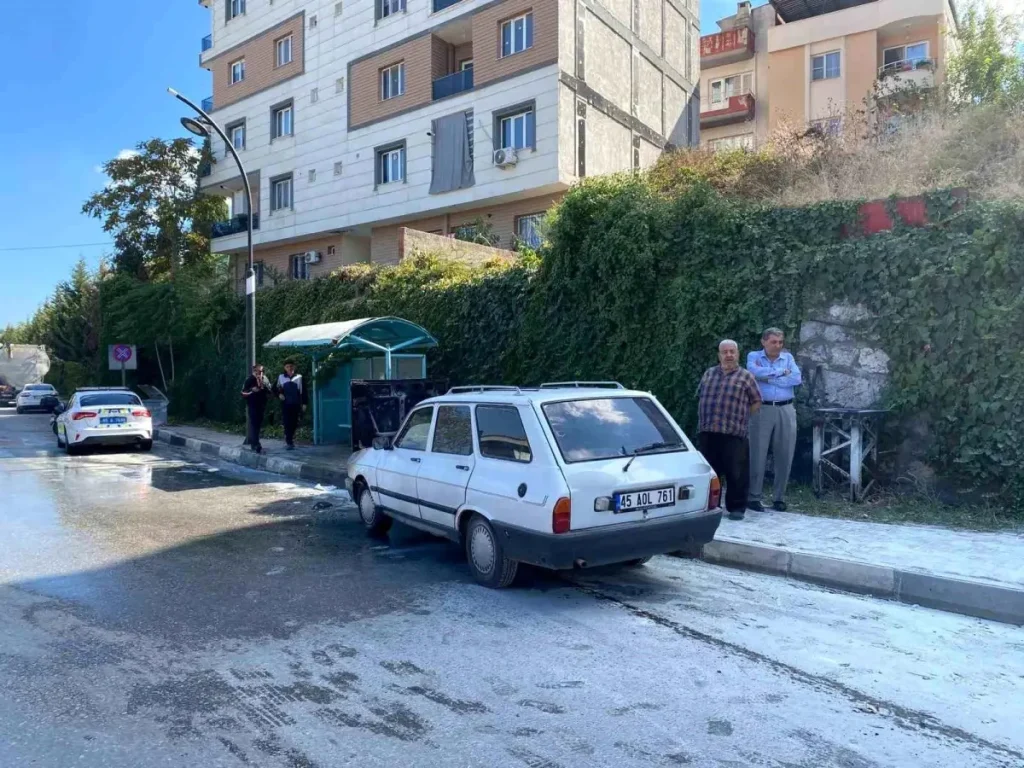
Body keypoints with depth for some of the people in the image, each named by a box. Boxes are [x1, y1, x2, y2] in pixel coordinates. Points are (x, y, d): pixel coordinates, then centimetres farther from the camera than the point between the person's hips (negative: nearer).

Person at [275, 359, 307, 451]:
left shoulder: (299, 377, 2)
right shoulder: (281, 377, 4)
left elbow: (303, 391, 4)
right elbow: (275, 388, 16)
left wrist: (304, 403, 0)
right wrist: (279, 395, -4)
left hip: (296, 404, 0)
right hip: (285, 404, 0)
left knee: (294, 423, 6)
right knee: (287, 423, -8)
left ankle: (290, 439, 28)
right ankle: (290, 443, -7)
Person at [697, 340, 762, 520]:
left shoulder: (746, 376, 4)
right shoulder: (709, 373, 15)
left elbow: (756, 402, 7)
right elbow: (700, 396, 21)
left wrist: (741, 417, 3)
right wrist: (705, 418, 13)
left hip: (734, 433, -3)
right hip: (707, 432, 4)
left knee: (736, 473, -1)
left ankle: (736, 508, 10)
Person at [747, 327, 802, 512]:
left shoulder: (788, 357, 13)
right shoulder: (754, 356, 7)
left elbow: (797, 379, -3)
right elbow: (754, 372, -15)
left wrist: (768, 377, -7)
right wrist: (780, 372, -5)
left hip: (786, 411, 3)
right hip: (762, 410, -3)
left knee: (785, 456, 5)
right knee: (758, 455, -2)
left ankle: (779, 498, 16)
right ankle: (754, 497, 5)